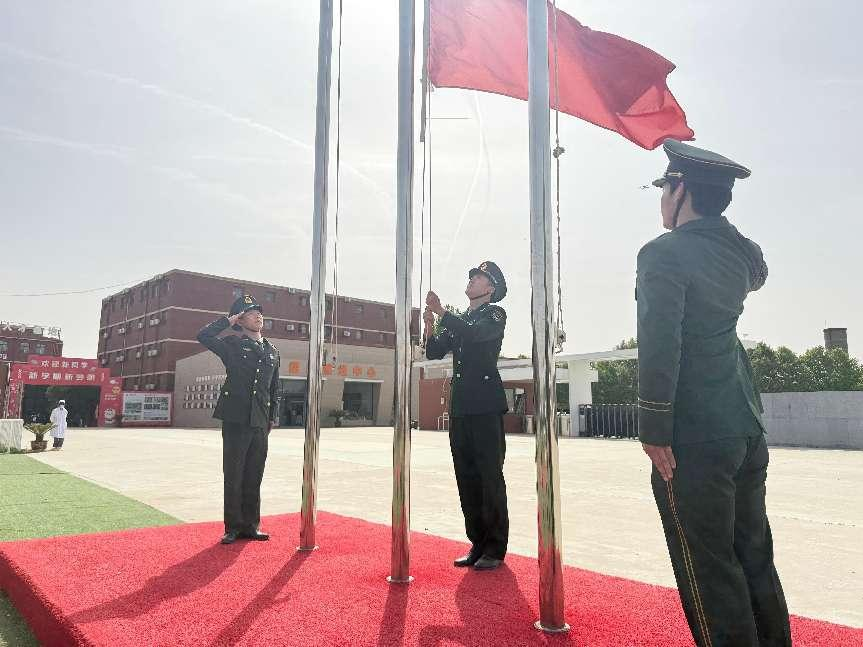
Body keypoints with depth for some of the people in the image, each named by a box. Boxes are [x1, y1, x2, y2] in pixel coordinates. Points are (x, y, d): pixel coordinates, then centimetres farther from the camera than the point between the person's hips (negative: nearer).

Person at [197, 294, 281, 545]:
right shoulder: (233, 344, 3)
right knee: (233, 476, 2)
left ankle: (251, 525, 19)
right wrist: (228, 320, -3)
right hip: (235, 420, -4)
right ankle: (233, 528, 12)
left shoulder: (272, 352, 15)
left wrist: (273, 417, 14)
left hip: (260, 423, 4)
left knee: (254, 477, 9)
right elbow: (204, 336, -13)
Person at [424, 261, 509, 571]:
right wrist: (430, 325, -2)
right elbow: (434, 352, 15)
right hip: (460, 406, 7)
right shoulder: (458, 321, 21)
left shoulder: (495, 315, 2)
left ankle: (495, 548, 5)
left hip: (486, 406, -7)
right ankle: (478, 544, 17)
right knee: (466, 476, 7)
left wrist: (441, 312, -13)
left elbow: (475, 333, -18)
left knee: (490, 475, -4)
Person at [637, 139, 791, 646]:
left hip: (695, 435, -8)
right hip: (747, 425, 8)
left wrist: (655, 431, -16)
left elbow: (659, 343, -20)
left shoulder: (664, 253, -12)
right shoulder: (738, 249, 10)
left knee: (707, 567, 1)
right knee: (754, 557, 17)